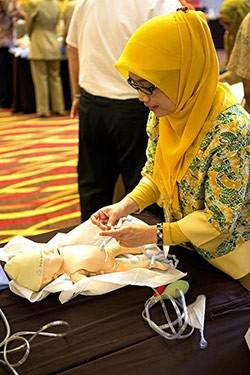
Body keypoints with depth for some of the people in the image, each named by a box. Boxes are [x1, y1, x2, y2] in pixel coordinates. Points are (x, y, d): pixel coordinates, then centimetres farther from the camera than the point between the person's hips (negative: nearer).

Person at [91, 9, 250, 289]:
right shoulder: (163, 111, -12)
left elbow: (219, 220, -25)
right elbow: (154, 176, 0)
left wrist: (154, 235, -27)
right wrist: (126, 205, -16)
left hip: (227, 259, -6)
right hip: (183, 247, 6)